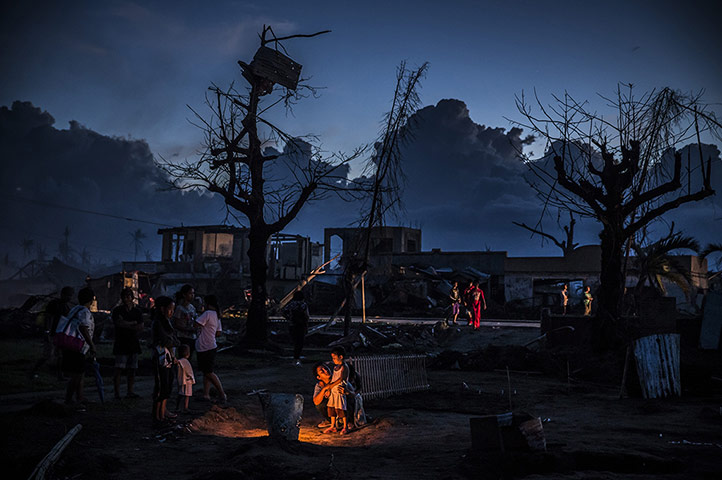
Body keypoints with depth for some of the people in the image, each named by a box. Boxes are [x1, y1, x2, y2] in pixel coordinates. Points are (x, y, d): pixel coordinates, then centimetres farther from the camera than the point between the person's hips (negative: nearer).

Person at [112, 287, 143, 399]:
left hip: (134, 344, 4)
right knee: (119, 369, -9)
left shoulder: (137, 311, 12)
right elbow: (119, 323, -12)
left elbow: (141, 328, 2)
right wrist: (133, 323, -3)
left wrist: (126, 325, -8)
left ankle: (130, 392, 11)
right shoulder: (117, 310, 4)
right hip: (121, 344, -4)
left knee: (132, 369, 5)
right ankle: (117, 393, -7)